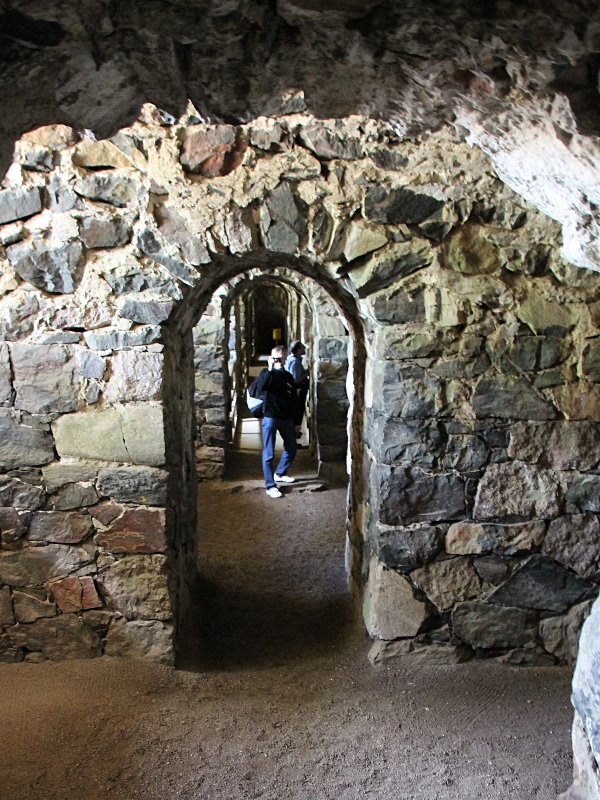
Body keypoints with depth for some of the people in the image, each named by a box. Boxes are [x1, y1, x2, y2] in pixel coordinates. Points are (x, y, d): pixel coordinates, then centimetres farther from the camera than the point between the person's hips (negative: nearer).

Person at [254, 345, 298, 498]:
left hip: (286, 418, 5)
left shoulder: (288, 376, 10)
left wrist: (293, 421, 13)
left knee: (291, 449, 14)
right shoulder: (266, 372, -3)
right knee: (269, 454, -2)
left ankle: (280, 474, 36)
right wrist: (270, 369, -28)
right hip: (270, 418, -5)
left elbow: (292, 400, 15)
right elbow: (260, 387, -25)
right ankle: (270, 486, 4)